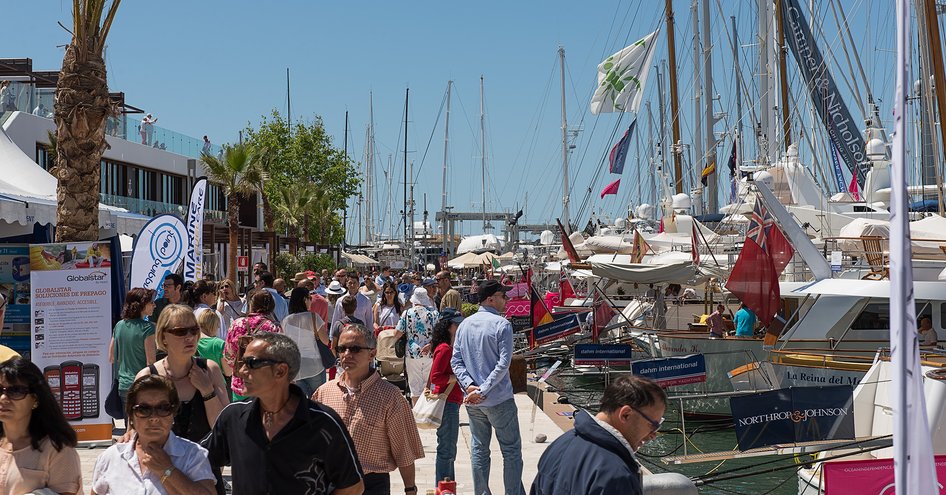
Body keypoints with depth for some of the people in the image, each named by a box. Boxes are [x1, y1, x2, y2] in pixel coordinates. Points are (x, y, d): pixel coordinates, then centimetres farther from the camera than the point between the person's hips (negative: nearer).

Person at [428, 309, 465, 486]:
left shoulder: (452, 348, 14)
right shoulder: (444, 349, -16)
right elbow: (435, 378, -22)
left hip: (452, 403, 11)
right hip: (447, 404, -11)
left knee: (449, 450, 17)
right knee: (446, 451, -6)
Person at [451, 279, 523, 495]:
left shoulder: (465, 324, 6)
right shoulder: (502, 325, -12)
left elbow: (456, 361, 2)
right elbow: (503, 364, -19)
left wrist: (470, 386, -7)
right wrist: (483, 390, -16)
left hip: (472, 402, 6)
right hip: (499, 399, -6)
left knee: (479, 449, 13)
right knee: (511, 450, 4)